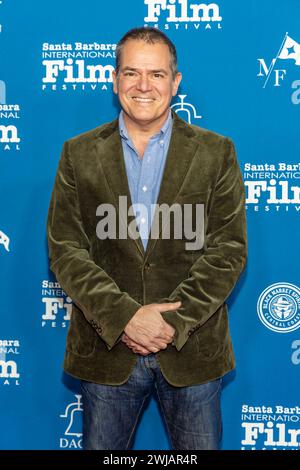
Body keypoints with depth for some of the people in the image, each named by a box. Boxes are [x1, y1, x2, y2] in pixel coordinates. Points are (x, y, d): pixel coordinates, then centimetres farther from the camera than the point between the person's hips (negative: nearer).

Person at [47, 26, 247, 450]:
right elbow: (65, 249, -4)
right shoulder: (80, 154, 3)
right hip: (106, 348, 1)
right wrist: (124, 317, -16)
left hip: (192, 348, 0)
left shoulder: (216, 153, 1)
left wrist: (174, 322, -15)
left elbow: (229, 249, -5)